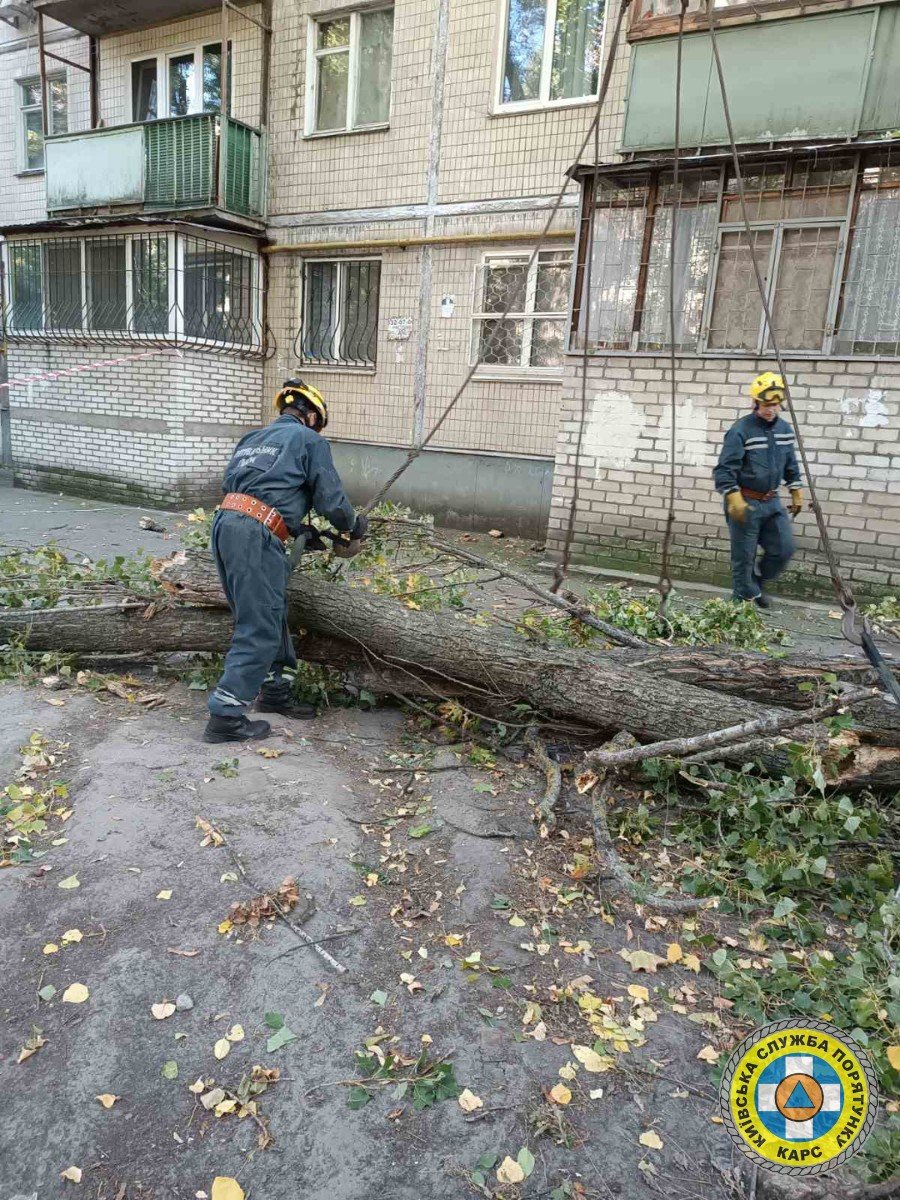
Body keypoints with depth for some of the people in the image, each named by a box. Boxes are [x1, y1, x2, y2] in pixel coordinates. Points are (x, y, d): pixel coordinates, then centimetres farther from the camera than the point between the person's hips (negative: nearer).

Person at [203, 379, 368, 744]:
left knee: (272, 615, 19)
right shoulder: (309, 440, 7)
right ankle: (226, 717, -1)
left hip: (225, 523, 8)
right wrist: (354, 526, 22)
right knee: (260, 630, -2)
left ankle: (275, 692, 30)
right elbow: (330, 499, 0)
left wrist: (304, 532, 27)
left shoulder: (252, 438, 28)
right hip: (256, 536, -8)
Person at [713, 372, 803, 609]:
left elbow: (790, 465, 19)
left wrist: (796, 494, 18)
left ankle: (757, 583, 31)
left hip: (772, 502, 6)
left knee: (784, 549, 7)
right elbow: (724, 469, -18)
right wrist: (734, 501, -26)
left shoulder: (784, 429, 6)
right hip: (746, 503, -6)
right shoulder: (741, 431, -15)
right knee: (744, 557, 2)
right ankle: (744, 599, 18)